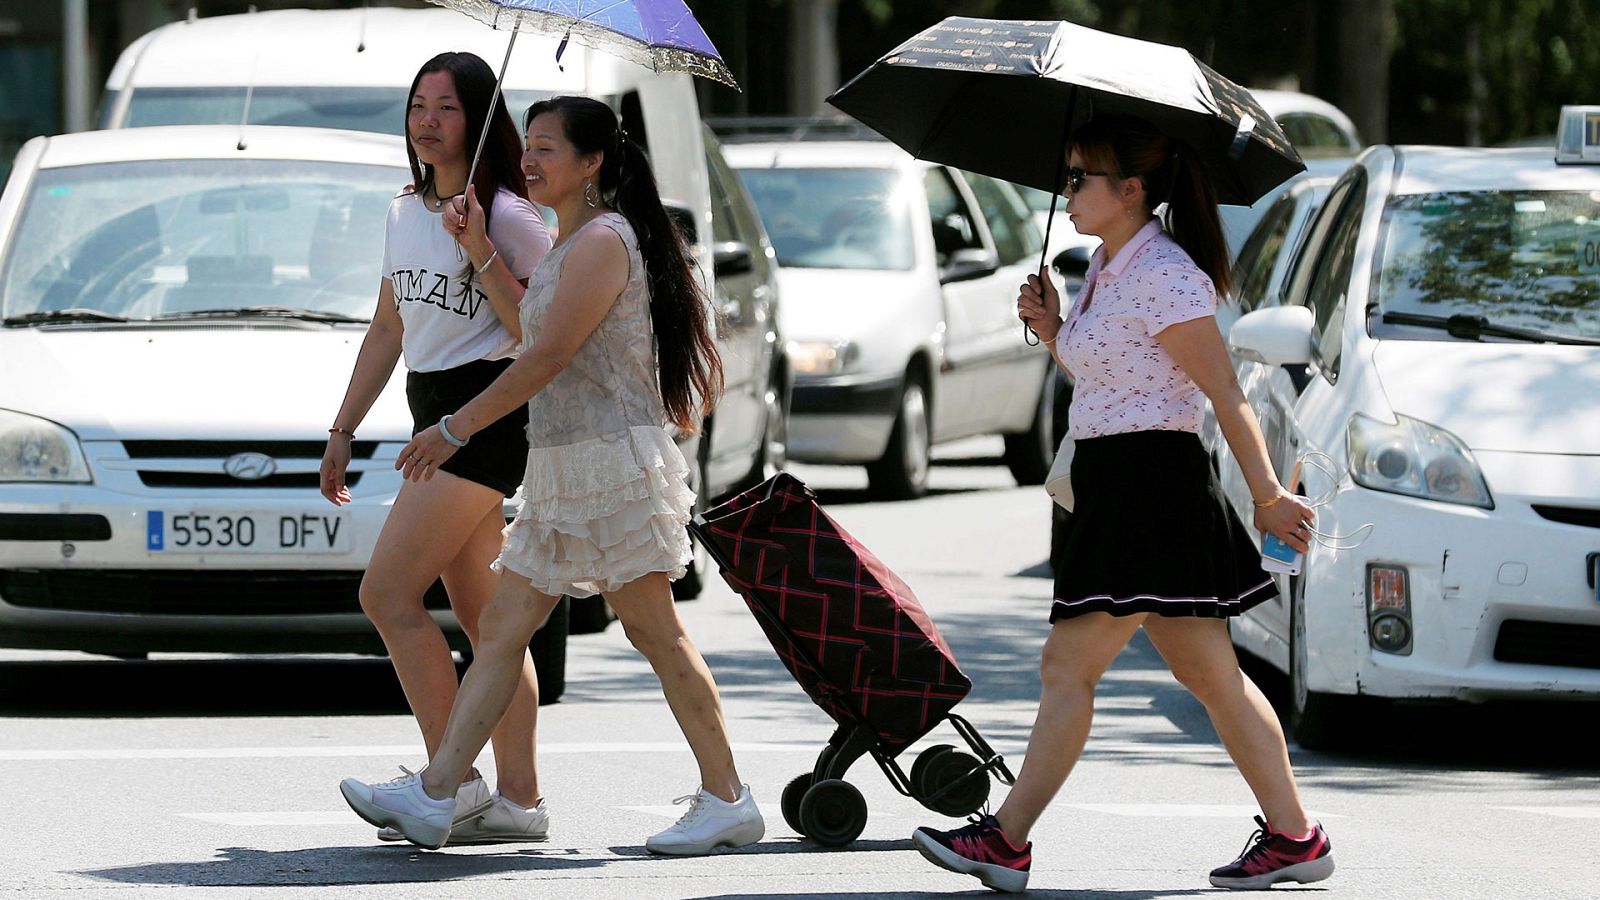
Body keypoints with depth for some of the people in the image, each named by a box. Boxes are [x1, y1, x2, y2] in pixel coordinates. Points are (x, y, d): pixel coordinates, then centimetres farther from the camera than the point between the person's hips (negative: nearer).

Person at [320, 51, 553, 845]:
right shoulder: (405, 214, 16)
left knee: (387, 593, -14)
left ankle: (453, 783, -12)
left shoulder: (508, 217, -9)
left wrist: (481, 254, -21)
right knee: (483, 618, 5)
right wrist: (342, 432, 21)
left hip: (486, 413, -8)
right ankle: (517, 798, 5)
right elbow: (387, 332, 22)